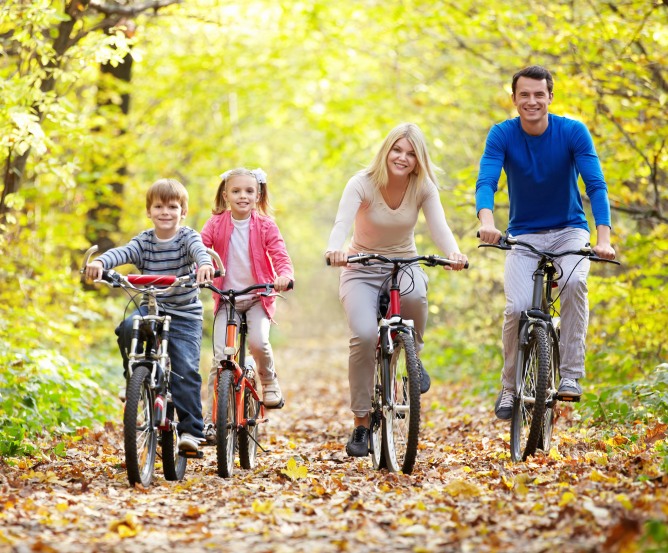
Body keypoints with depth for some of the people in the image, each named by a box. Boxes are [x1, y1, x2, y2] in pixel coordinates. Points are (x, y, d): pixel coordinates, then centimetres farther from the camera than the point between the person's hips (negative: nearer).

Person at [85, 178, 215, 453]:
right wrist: (100, 262, -40)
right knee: (128, 327, -30)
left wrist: (205, 264, -52)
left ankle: (190, 430, -7)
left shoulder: (187, 237, -5)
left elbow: (199, 250, -27)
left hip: (184, 316, -2)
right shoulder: (144, 241, 1)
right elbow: (122, 253, -17)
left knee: (186, 371, -15)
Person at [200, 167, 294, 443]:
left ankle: (269, 379, 7)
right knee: (219, 357, -9)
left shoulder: (265, 225, -3)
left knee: (258, 341, -27)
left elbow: (280, 256, -10)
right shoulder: (216, 224, -2)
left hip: (258, 297, -1)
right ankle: (210, 419, -1)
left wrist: (284, 276, -33)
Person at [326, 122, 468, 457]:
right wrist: (334, 250, -54)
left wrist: (453, 253, -45)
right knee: (364, 335, -26)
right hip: (361, 269, -1)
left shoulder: (423, 187, -8)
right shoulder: (363, 183, -15)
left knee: (414, 295, -37)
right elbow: (342, 222, -31)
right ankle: (361, 424, -12)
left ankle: (413, 352, -4)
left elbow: (439, 227, -22)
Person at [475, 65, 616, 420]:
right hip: (524, 234, 1)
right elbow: (486, 182, -24)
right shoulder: (502, 135, -11)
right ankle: (509, 389, -1)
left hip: (570, 230, 0)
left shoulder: (573, 132, -13)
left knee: (574, 282, -32)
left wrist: (603, 237, -35)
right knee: (517, 307, -21)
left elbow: (596, 185, -20)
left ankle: (571, 374, -22)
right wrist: (486, 222, -46)